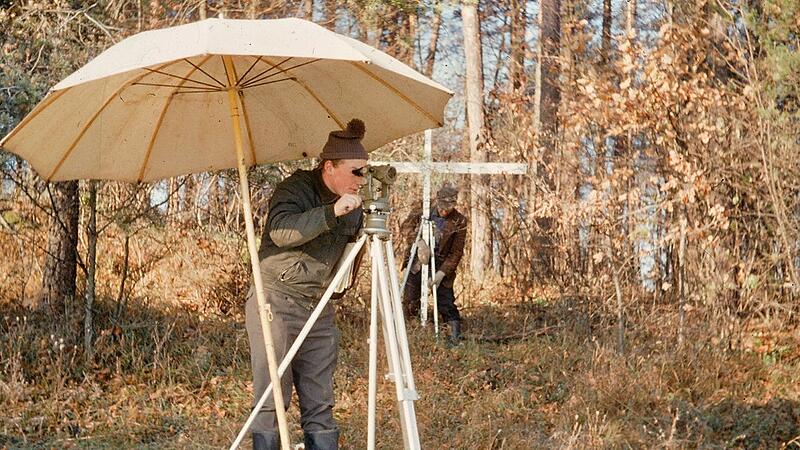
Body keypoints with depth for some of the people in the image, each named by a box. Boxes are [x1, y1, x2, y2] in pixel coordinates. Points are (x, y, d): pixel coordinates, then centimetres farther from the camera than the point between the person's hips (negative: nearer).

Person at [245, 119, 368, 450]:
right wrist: (331, 212, -37)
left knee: (320, 406, 6)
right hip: (276, 304, -7)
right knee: (271, 401, -6)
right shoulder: (296, 188, -11)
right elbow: (281, 232, -28)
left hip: (319, 309, 7)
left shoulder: (352, 203, 10)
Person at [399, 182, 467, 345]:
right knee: (409, 304, 4)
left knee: (446, 305, -8)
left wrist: (441, 273, -19)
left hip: (441, 268, -2)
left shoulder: (459, 222, -8)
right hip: (416, 265, 2)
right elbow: (404, 227, -13)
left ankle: (456, 338, 0)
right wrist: (419, 241, -31)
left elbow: (456, 253, -9)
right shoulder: (421, 211, -2)